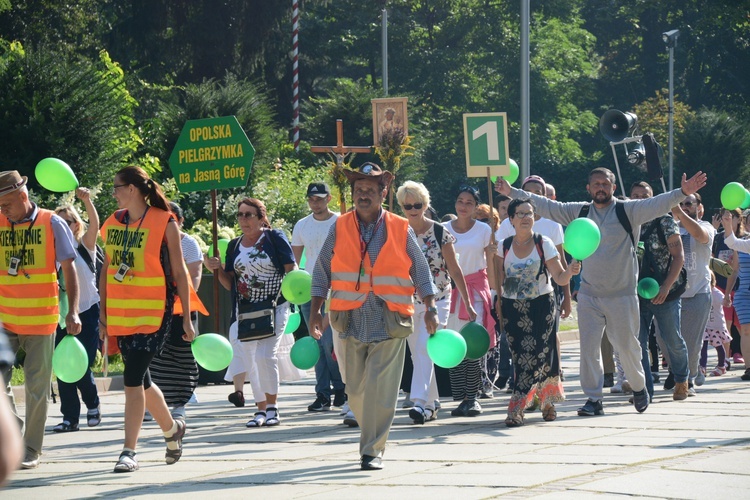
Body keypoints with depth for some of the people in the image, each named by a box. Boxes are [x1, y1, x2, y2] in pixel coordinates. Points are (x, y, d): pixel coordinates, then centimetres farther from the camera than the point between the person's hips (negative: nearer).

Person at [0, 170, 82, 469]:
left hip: (41, 319, -2)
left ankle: (31, 450, 11)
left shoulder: (52, 225, -4)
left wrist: (73, 311, -7)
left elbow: (69, 268, 1)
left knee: (37, 386, 3)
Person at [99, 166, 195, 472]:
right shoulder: (113, 223, 8)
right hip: (120, 314, 6)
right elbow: (106, 271, 15)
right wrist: (103, 314, 13)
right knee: (140, 380, 14)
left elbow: (179, 273, -4)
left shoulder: (165, 223, -7)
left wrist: (186, 319, -4)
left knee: (133, 380, -13)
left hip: (154, 313, -6)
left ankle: (129, 452, -10)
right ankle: (171, 429, 38)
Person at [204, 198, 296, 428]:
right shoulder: (234, 246, 12)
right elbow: (230, 284, 13)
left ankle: (272, 407, -6)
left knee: (265, 355, -16)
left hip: (273, 307, -5)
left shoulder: (275, 238, -2)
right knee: (250, 361, 3)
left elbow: (291, 270, -2)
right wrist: (217, 269, -4)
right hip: (244, 311, 5)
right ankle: (261, 409, 12)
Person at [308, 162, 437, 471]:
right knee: (355, 388, 6)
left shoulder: (400, 229, 5)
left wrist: (430, 309, 1)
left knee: (380, 388, -9)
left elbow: (420, 271, 9)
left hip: (390, 321, -2)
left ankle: (373, 450, -6)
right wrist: (315, 312, 5)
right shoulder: (339, 228, 7)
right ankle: (371, 434, 29)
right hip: (351, 320, 2)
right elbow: (322, 272, 10)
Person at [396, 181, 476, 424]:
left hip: (437, 299, -4)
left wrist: (467, 303, -1)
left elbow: (454, 270, -2)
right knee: (418, 354, 8)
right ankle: (431, 404, 19)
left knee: (425, 347, -20)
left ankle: (421, 402, -28)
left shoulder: (439, 232, -6)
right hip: (408, 301, 4)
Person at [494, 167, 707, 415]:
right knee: (589, 347, 0)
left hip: (622, 294, -3)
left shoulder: (628, 210, -5)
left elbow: (657, 205, -18)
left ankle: (639, 387, 30)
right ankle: (594, 399, 6)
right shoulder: (579, 212, 7)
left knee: (627, 346, 5)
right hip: (588, 294, 3)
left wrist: (682, 193, -36)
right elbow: (546, 206, 12)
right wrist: (512, 192, 10)